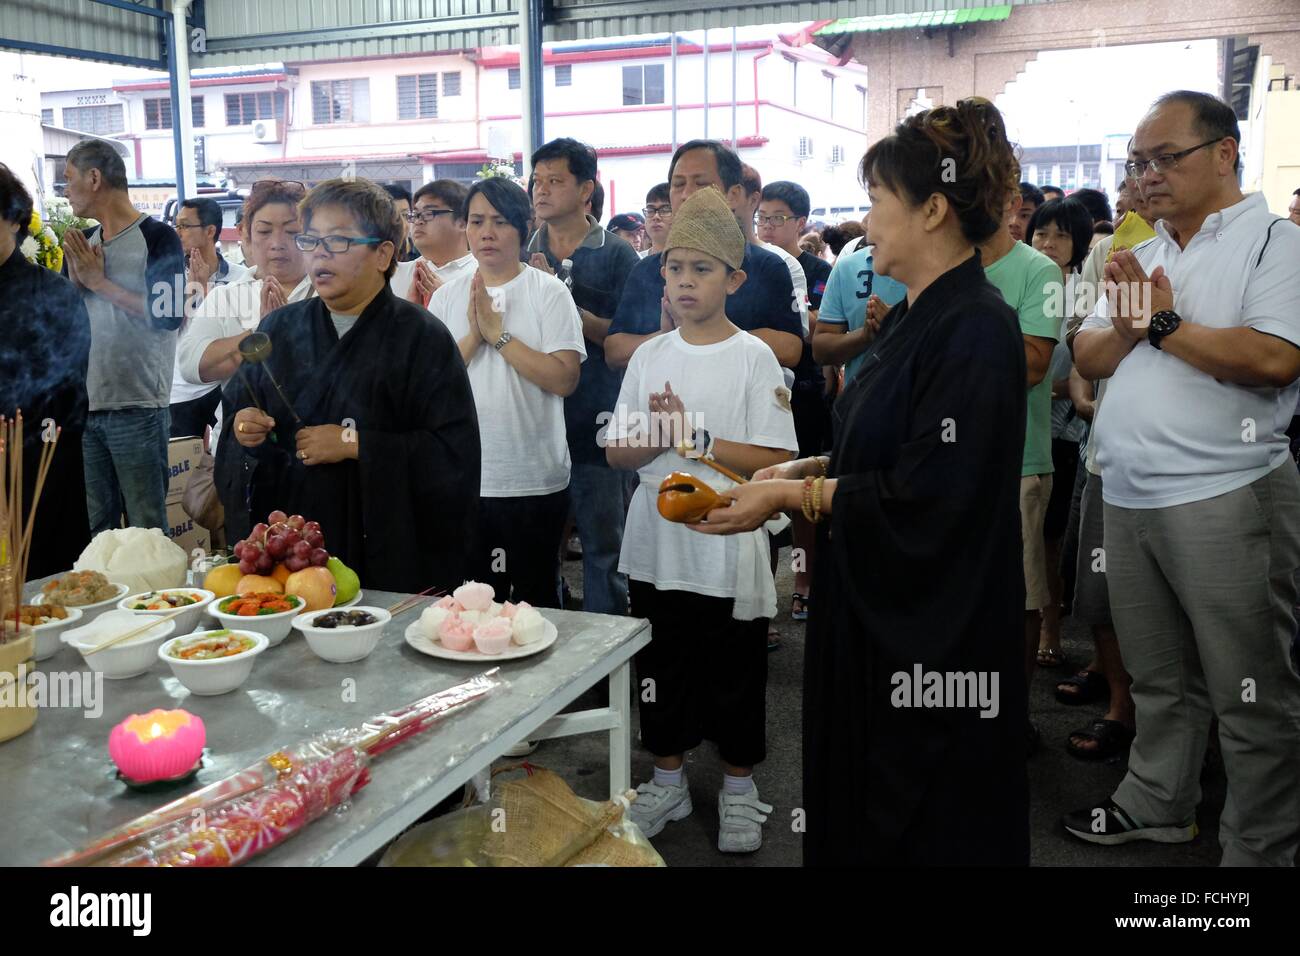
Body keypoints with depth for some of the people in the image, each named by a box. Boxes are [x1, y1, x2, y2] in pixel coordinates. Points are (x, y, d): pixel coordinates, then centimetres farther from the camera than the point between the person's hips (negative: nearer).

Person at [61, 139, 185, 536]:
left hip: (137, 408, -6)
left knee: (147, 527, -1)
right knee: (94, 527, 12)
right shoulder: (83, 243, 15)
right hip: (83, 404, 7)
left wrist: (100, 281, -11)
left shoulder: (158, 239, -5)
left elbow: (168, 315, -16)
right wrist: (75, 278, -1)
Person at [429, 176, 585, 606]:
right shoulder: (447, 297, 6)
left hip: (534, 479, -3)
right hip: (463, 478, 3)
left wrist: (498, 332, -15)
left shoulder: (549, 292, -4)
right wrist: (473, 336, -13)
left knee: (535, 597, 11)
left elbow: (564, 379, -16)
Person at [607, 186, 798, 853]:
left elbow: (775, 460, -13)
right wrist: (663, 436, -15)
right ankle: (668, 781, 33)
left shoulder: (753, 357, -7)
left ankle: (738, 789, 28)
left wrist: (696, 437, -19)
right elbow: (618, 451, 5)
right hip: (656, 545, 4)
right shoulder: (649, 356, 5)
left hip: (726, 552, -4)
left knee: (734, 675, 9)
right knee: (661, 670, 15)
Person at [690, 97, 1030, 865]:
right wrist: (807, 470, 3)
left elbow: (926, 498, -25)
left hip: (934, 632, -9)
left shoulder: (973, 328, -21)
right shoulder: (918, 314, 9)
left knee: (921, 831, 9)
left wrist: (788, 496, -18)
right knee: (861, 803, 22)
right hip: (879, 609, 9)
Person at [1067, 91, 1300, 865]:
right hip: (1130, 497, 7)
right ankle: (1158, 804, 34)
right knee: (1160, 675, 19)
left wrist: (1164, 324, -11)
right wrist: (1126, 328, -8)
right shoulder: (1143, 257, 17)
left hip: (1225, 497, -7)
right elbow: (1089, 359, 13)